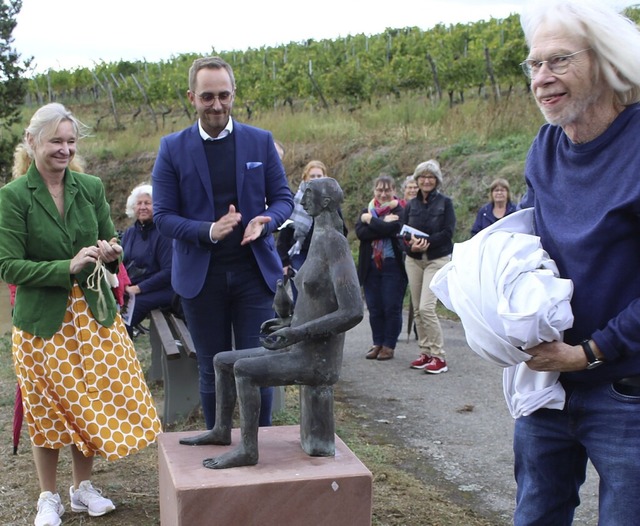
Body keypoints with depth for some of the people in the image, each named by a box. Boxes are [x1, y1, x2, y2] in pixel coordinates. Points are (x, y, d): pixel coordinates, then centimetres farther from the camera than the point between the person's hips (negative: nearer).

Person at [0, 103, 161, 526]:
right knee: (47, 409, 8)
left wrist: (111, 254, -12)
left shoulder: (91, 187, 3)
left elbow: (111, 245, 12)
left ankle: (83, 488, 30)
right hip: (42, 320, -3)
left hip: (93, 313, 3)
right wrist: (67, 267, -22)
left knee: (92, 402, 10)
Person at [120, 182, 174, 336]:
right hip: (128, 289, 6)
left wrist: (139, 288, -17)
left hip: (156, 292, -6)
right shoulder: (129, 233, 14)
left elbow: (168, 272, -12)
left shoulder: (163, 233, -6)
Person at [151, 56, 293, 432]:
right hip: (201, 275, 0)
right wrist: (208, 231, -20)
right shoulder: (173, 148, -1)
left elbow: (283, 198, 6)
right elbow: (163, 216, -3)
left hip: (254, 271, 0)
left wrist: (265, 222, -17)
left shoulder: (261, 141, 3)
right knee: (213, 371, 11)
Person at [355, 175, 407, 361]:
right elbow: (360, 232, -6)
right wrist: (382, 224, -15)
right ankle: (378, 343, 18)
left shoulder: (400, 212, 0)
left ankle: (389, 345, 9)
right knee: (374, 308, 7)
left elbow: (390, 229, -19)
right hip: (370, 266, 4)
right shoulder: (366, 211, 12)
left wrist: (370, 220, -6)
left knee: (392, 307, -1)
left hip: (393, 266, -4)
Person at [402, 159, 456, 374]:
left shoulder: (445, 203, 0)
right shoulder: (411, 205, 11)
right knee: (417, 309, 6)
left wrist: (426, 241, -20)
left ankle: (439, 356, -8)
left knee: (426, 307, -16)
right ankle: (425, 352, 17)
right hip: (414, 260, 5)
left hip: (437, 259, -5)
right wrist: (411, 245, -15)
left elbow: (448, 232, -8)